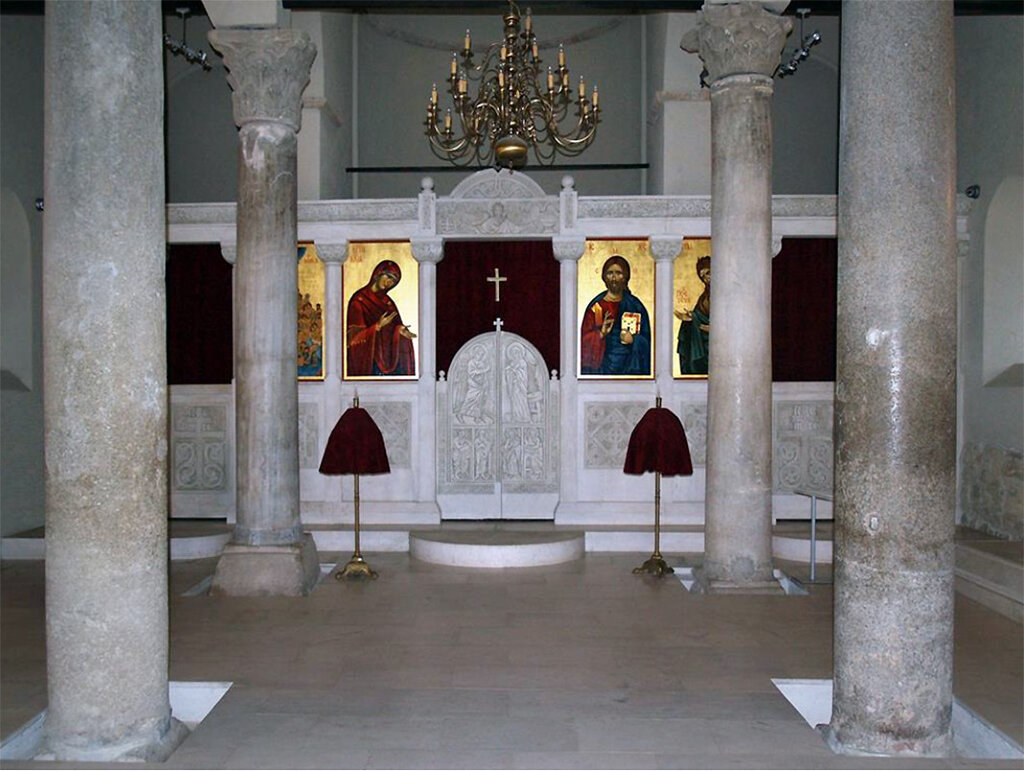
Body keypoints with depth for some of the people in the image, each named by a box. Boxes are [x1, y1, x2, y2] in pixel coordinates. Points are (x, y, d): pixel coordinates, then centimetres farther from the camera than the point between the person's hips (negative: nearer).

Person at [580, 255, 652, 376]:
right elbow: (585, 337, 2)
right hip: (600, 365, 0)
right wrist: (600, 334, -16)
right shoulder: (596, 305, 3)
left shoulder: (635, 306, 6)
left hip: (629, 365, 1)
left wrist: (633, 340, -13)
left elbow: (645, 339, 7)